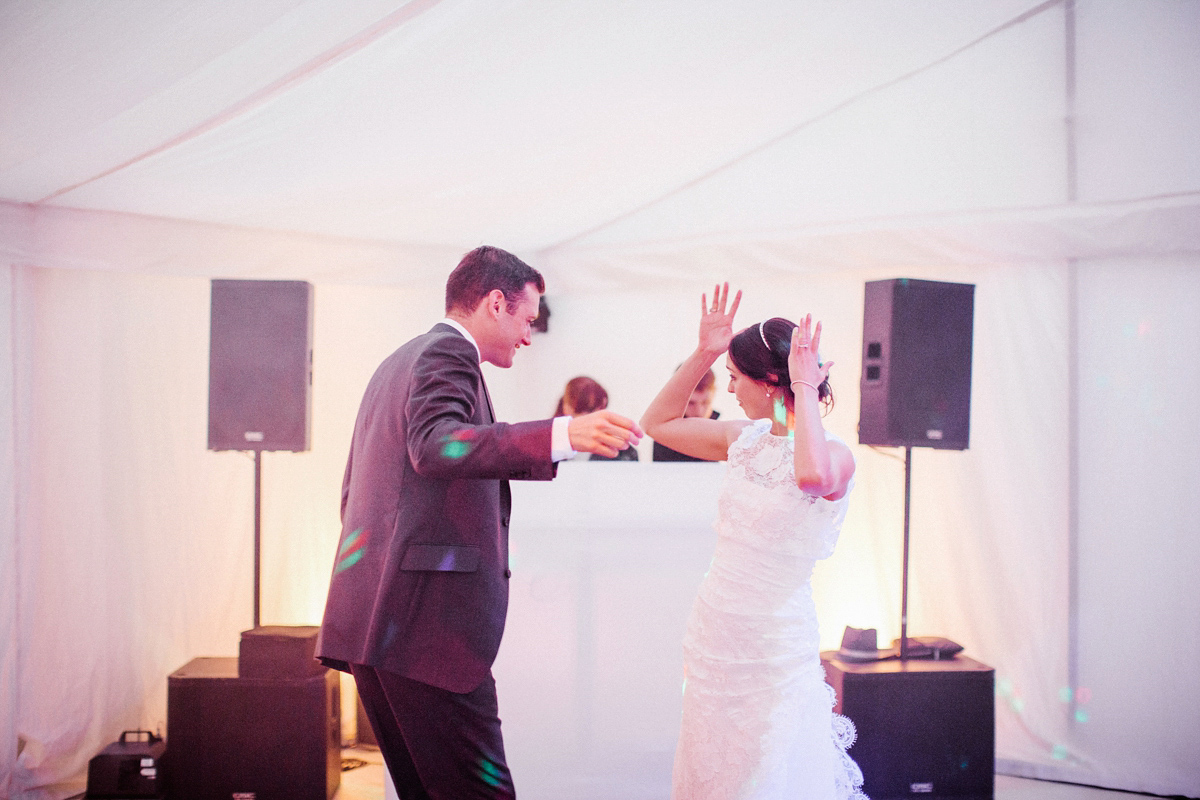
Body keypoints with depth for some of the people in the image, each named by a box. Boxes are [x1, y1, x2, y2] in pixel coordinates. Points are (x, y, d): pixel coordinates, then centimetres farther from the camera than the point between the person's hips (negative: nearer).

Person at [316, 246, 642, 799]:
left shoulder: (395, 363, 25)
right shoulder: (449, 350, -5)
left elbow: (352, 494, 30)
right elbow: (435, 444, -26)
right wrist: (563, 436, -36)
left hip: (374, 621, 10)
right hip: (426, 622, -10)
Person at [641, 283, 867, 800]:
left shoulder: (834, 455, -15)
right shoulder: (746, 439, 5)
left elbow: (812, 476, -40)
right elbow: (658, 423, 14)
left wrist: (804, 385, -28)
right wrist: (701, 354, 3)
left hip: (775, 649, -6)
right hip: (714, 634, 7)